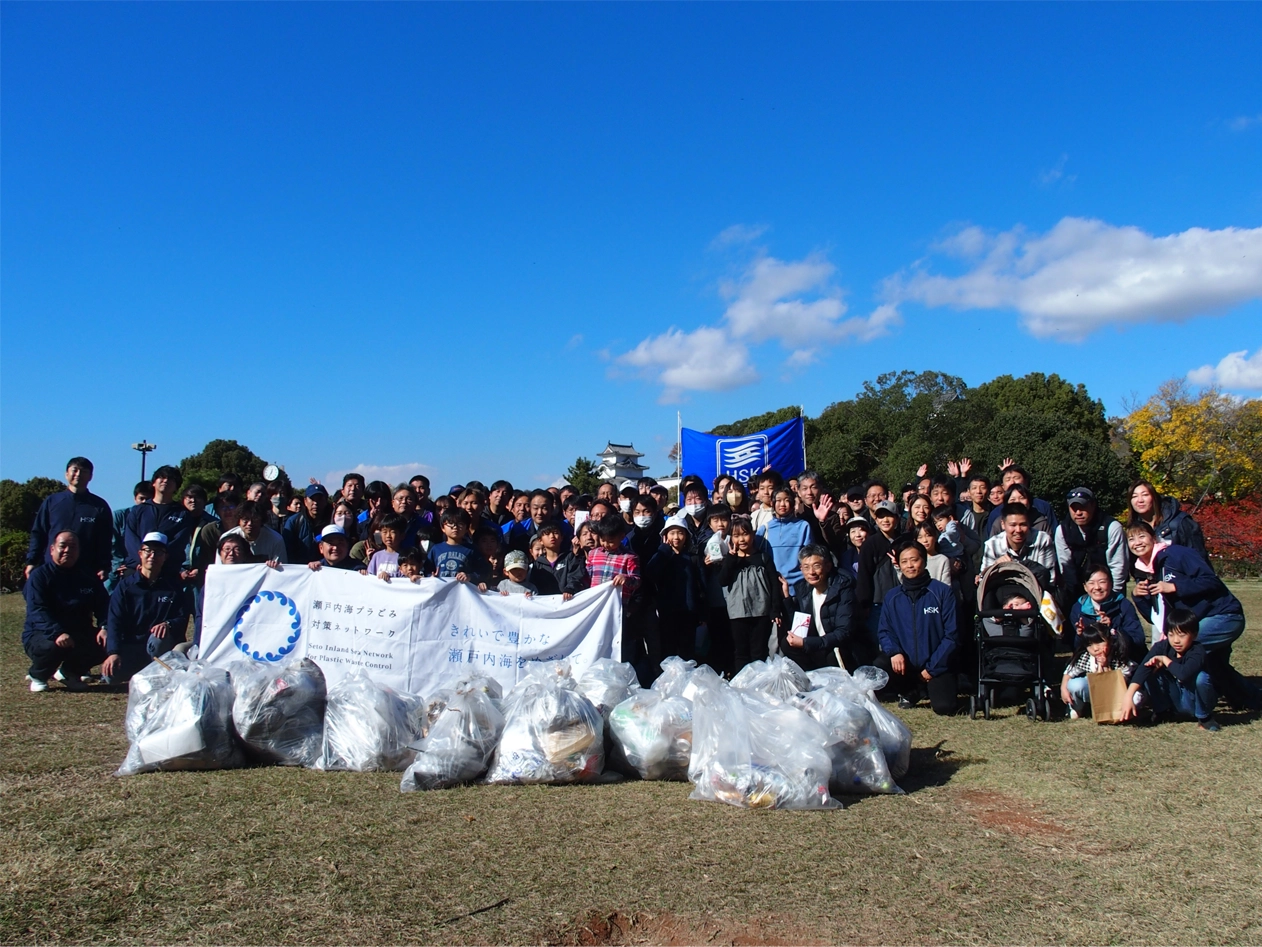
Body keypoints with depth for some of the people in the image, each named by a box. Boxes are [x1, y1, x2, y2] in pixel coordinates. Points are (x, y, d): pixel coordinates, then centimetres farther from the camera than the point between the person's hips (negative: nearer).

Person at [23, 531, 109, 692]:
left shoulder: (89, 576, 8)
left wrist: (104, 627, -22)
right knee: (53, 646, -36)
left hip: (79, 634, 4)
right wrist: (57, 633, -38)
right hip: (41, 634, -4)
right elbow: (37, 611, -21)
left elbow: (103, 605, 1)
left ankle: (69, 672, 8)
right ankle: (37, 675, 0)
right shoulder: (40, 575, -7)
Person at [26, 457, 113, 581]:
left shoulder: (100, 506, 7)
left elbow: (106, 541, 4)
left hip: (87, 573, -1)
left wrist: (104, 568, -6)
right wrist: (31, 562, 3)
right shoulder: (52, 501, 11)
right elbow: (37, 533, 12)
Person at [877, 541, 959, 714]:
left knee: (944, 707, -25)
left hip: (936, 666, -3)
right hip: (905, 663, 3)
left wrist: (932, 668, -11)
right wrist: (894, 652, -18)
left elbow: (951, 634, -7)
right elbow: (884, 631, 4)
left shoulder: (942, 592, -6)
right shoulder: (892, 596, 4)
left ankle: (935, 689, 13)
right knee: (881, 667, -27)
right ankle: (910, 693, 6)